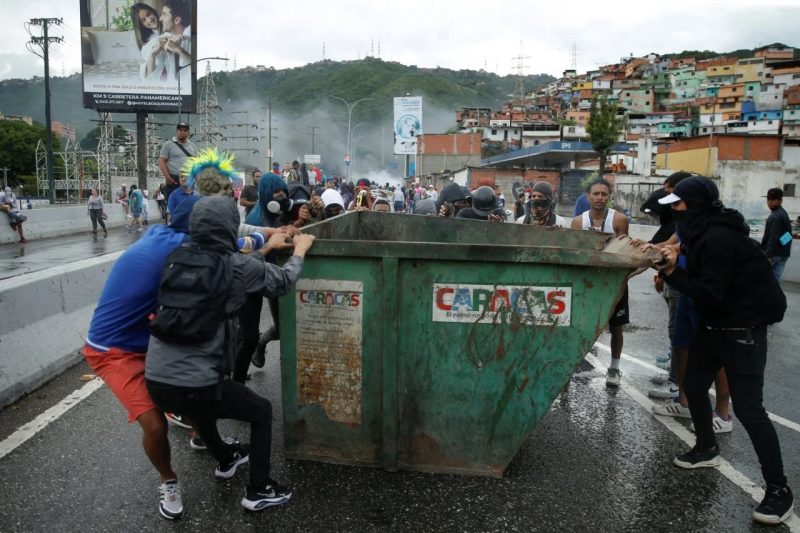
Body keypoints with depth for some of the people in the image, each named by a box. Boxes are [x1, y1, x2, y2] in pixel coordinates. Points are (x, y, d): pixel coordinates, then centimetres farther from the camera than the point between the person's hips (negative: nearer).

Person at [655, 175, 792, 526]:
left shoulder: (719, 238, -24)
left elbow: (710, 293, -27)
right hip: (714, 324, 10)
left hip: (743, 328, -10)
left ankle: (779, 490, 4)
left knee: (747, 408, -8)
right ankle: (707, 449, 37)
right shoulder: (702, 232, 6)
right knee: (694, 385, 17)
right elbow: (699, 279, 7)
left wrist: (673, 273, -25)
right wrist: (670, 267, -6)